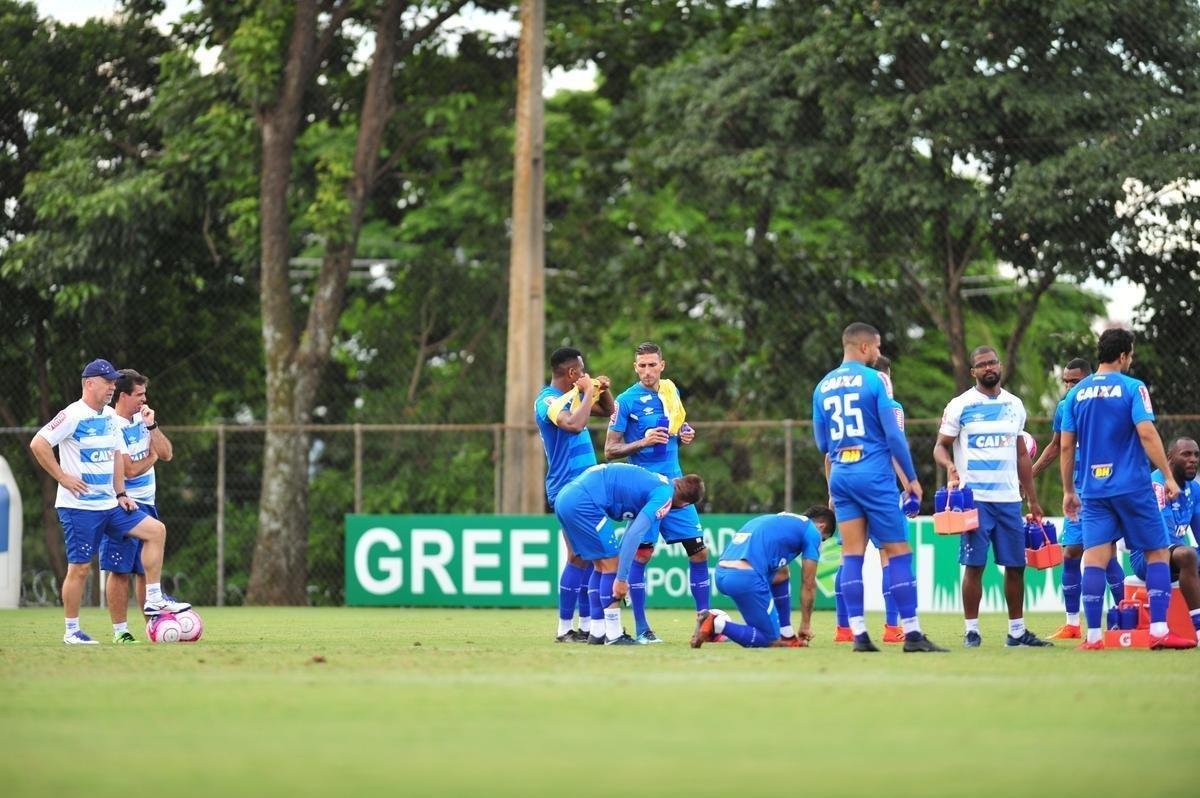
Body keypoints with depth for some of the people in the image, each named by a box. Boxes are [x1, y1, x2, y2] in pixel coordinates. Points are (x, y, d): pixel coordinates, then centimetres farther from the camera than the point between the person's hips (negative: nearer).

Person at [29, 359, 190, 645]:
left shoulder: (109, 416, 11)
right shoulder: (73, 415, -13)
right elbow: (38, 444, -19)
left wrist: (120, 493, 14)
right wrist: (62, 477, -17)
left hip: (109, 504, 8)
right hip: (79, 506, -8)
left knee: (155, 530, 0)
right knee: (79, 567, -4)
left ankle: (154, 599, 3)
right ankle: (71, 631, 7)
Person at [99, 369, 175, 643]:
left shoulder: (141, 420, 11)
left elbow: (167, 454, 6)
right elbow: (130, 470, -18)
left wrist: (152, 426, -5)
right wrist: (151, 458, 0)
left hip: (146, 505, 8)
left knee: (147, 570, 10)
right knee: (120, 571, -4)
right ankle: (120, 631, -1)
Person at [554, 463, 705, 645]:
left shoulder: (655, 481, 22)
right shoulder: (664, 494, -5)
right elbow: (634, 534, -16)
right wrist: (622, 578, -13)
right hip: (582, 501, -9)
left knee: (602, 566, 17)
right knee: (612, 565, -1)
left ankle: (598, 632, 21)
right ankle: (613, 636, 0)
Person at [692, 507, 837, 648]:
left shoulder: (778, 520, 34)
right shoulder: (812, 531, 11)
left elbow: (779, 575, 40)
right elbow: (809, 585, 12)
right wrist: (806, 624, 25)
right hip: (746, 578, -9)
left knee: (781, 576, 31)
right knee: (770, 640, 4)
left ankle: (786, 636, 24)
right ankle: (717, 624, -11)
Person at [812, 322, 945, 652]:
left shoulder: (822, 387, 12)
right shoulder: (874, 380, -6)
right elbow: (893, 434, -8)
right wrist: (911, 477, 0)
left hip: (840, 476, 6)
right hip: (874, 474, -6)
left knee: (852, 554, 5)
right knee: (898, 551, -3)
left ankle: (859, 634, 0)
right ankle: (911, 634, -6)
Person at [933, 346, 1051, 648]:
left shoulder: (1014, 405, 13)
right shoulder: (960, 405, -1)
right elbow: (940, 446, 0)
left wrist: (1033, 499, 16)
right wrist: (949, 465, -23)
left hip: (1009, 498, 4)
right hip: (974, 498, -4)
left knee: (1016, 565, 5)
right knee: (974, 565, -5)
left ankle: (1017, 631, 13)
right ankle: (972, 630, 1)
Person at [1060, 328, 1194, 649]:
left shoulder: (1077, 394, 9)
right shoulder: (1132, 388, -5)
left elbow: (1066, 447, 9)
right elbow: (1146, 433, -15)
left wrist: (1068, 491, 16)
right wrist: (1168, 476, -11)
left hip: (1093, 489, 4)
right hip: (1132, 487, -4)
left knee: (1095, 558, 1)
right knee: (1158, 553, 5)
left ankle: (1093, 636, -5)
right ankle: (1159, 631, -3)